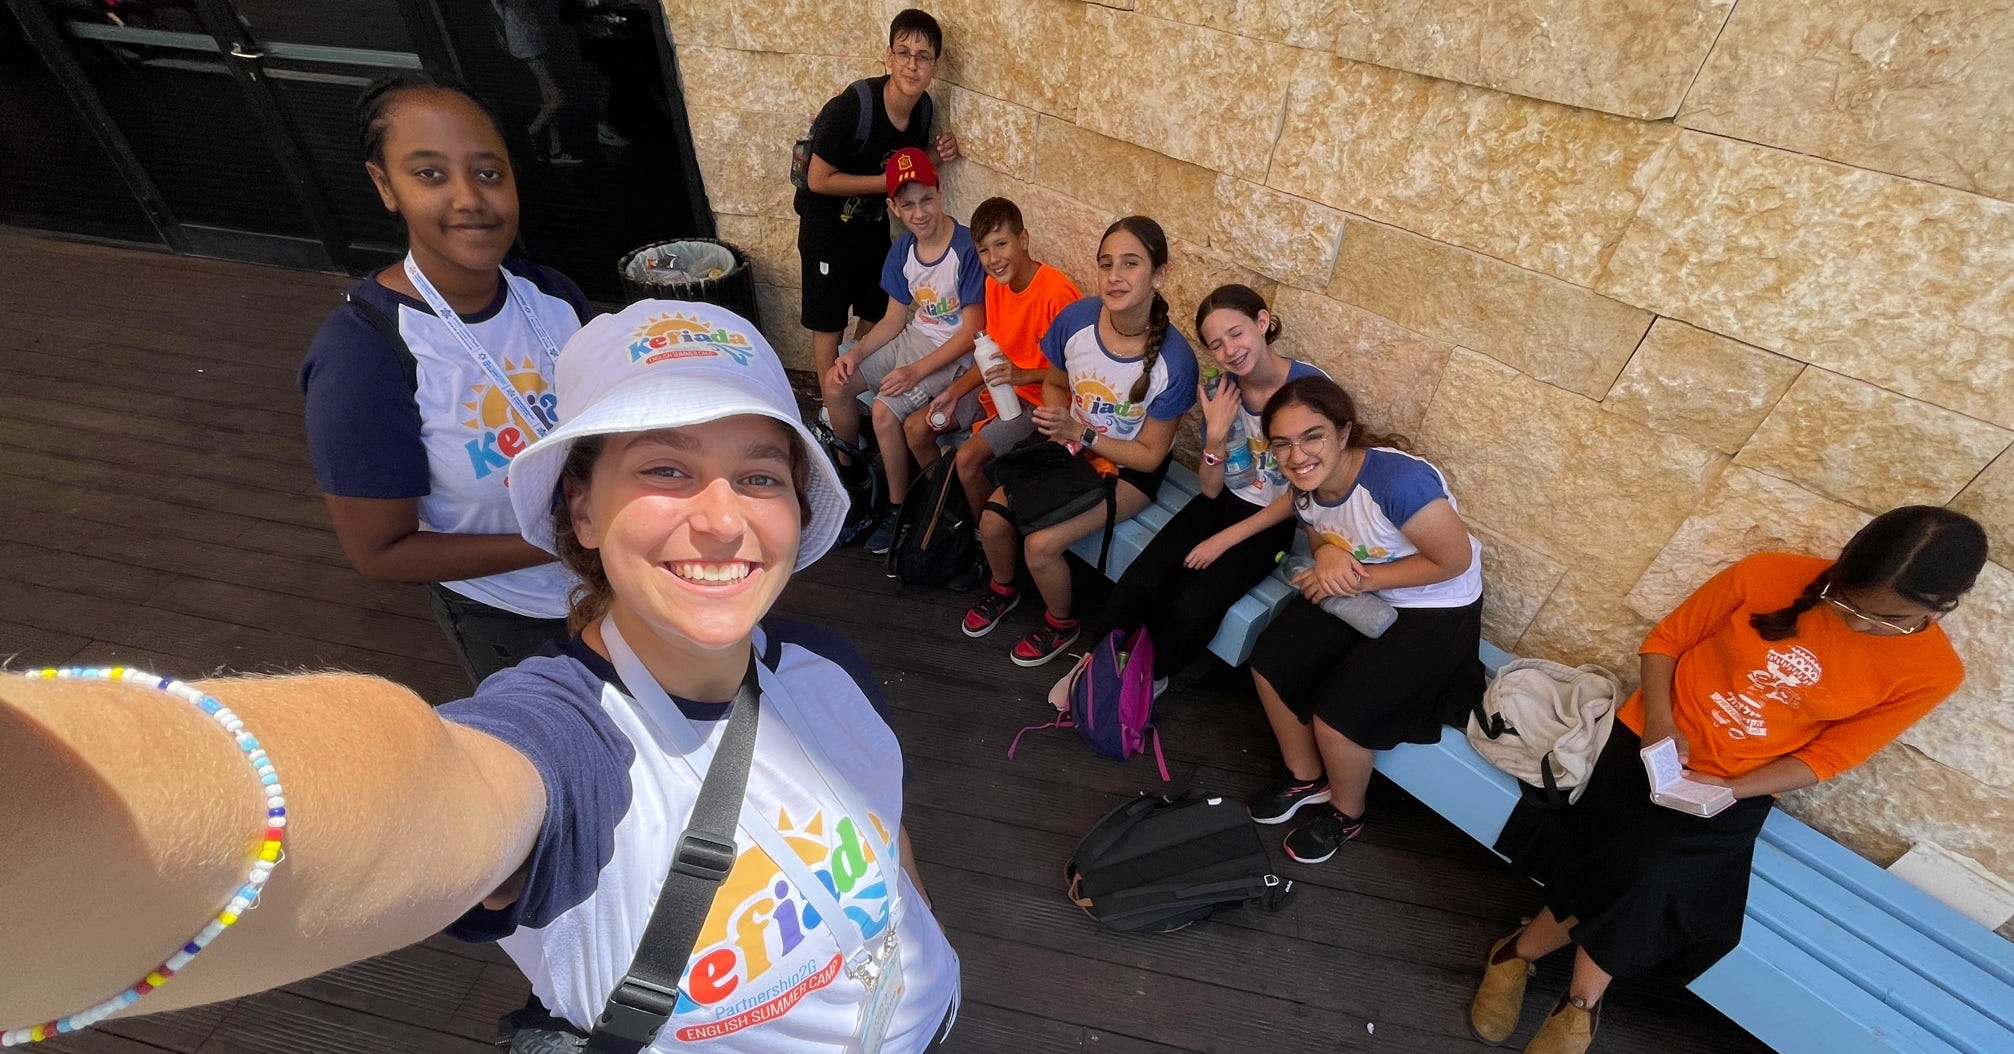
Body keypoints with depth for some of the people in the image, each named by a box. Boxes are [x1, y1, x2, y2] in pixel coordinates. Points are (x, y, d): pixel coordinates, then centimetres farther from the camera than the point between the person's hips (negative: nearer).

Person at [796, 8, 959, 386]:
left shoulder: (924, 106, -8)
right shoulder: (851, 107, -28)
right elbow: (819, 180, -24)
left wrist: (938, 154, -14)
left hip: (873, 220, 7)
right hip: (828, 223, -6)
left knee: (876, 313, 17)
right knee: (829, 322, 7)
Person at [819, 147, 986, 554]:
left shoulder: (967, 250, -21)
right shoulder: (903, 249, 0)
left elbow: (971, 332, -21)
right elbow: (895, 319, 7)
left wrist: (916, 371, -25)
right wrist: (856, 353, -9)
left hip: (954, 355, -8)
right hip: (914, 338, 8)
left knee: (885, 409, -25)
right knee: (837, 384, 0)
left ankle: (898, 506, -3)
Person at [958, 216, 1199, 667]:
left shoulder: (1174, 360, -26)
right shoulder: (1077, 317, -16)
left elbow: (1149, 455, -17)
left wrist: (1079, 434, -24)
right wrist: (1055, 425, -14)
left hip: (1129, 469, -4)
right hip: (1071, 445, 5)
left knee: (1041, 544, -20)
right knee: (993, 519, -10)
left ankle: (1061, 623, 13)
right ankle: (1002, 588, 25)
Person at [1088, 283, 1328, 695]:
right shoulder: (1220, 391, -5)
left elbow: (1301, 493, -14)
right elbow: (1210, 489, -3)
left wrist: (1225, 539, -14)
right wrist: (1216, 435, -22)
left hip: (1271, 521, -4)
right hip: (1221, 502, 4)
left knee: (1193, 608, -24)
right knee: (1136, 585, -17)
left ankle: (1152, 677, 6)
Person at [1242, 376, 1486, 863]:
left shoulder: (1398, 479, -33)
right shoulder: (1306, 487, -10)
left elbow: (1454, 561, -24)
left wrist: (1361, 578, -23)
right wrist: (1327, 556, -17)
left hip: (1435, 610, -7)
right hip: (1358, 593, 7)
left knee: (1337, 715, -17)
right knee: (1270, 662, -5)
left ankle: (1345, 814, 18)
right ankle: (1305, 778, 21)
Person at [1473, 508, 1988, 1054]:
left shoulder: (1931, 670, -8)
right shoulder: (1768, 575, -12)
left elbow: (1826, 757, -2)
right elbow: (1664, 640, -1)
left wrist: (1724, 789, -15)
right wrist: (1658, 719, -16)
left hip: (1735, 792, 1)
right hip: (1651, 746, -1)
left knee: (1647, 875, -20)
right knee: (1641, 875, -17)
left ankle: (1522, 952, 4)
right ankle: (1582, 999, 8)